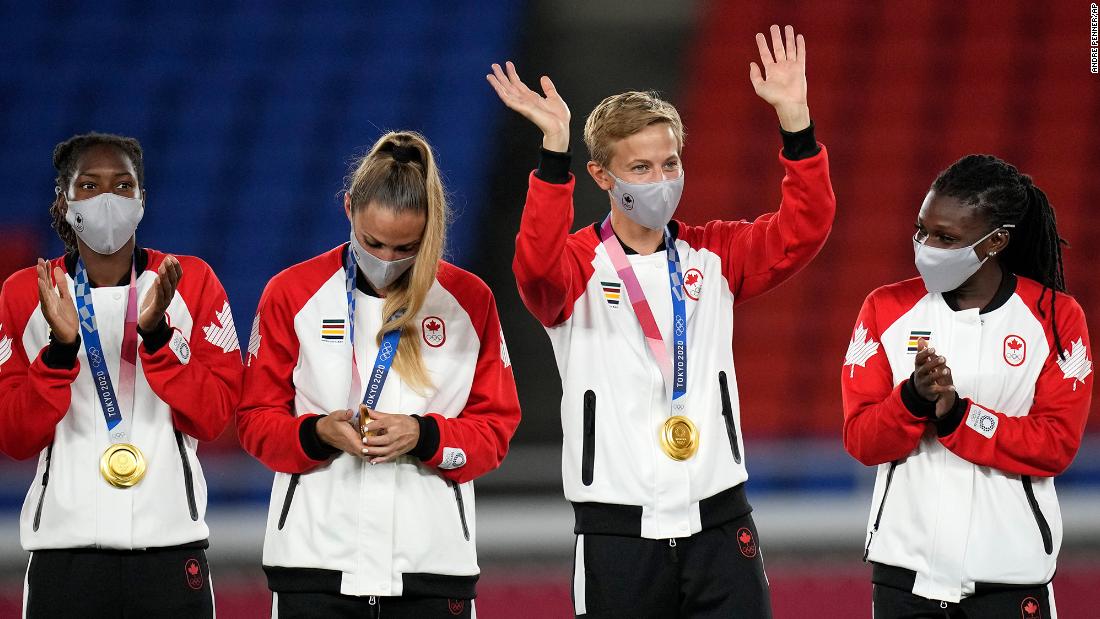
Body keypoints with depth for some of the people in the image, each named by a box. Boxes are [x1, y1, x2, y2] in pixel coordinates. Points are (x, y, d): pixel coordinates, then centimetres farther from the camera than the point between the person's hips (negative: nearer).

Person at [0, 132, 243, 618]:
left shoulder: (192, 282, 4)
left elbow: (213, 419, -3)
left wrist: (157, 334, -16)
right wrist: (61, 347, -14)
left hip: (171, 542, 0)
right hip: (65, 541, 0)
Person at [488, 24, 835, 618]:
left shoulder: (715, 256, 8)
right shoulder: (577, 264, -3)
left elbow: (802, 229, -4)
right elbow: (537, 264, -25)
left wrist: (794, 117, -16)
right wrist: (554, 146, -35)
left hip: (719, 523, 3)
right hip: (618, 529, -3)